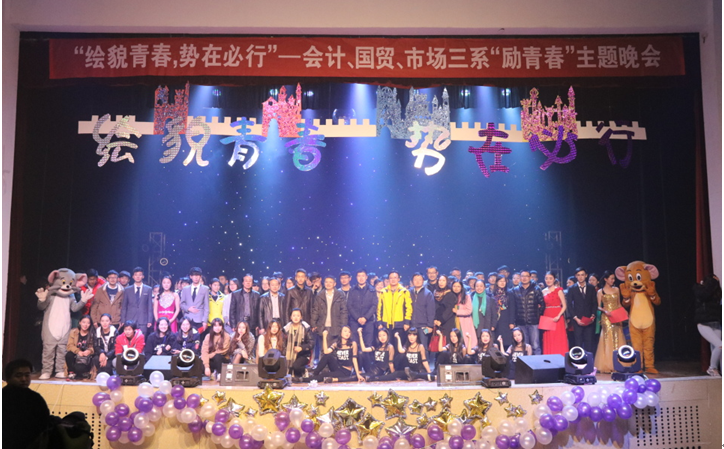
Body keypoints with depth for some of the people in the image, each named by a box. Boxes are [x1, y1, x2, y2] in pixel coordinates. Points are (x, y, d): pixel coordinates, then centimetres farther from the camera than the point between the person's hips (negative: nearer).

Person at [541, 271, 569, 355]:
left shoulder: (558, 291, -2)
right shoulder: (544, 291, 12)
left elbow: (564, 306, -6)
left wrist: (558, 316, -18)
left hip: (557, 318, -4)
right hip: (547, 317, 4)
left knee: (559, 340, -5)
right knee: (548, 341, 4)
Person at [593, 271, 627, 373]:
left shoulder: (616, 289, 12)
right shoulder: (600, 292, 2)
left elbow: (619, 304, 16)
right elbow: (598, 306, -1)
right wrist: (605, 311, -19)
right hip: (606, 317, -4)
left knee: (618, 339, 2)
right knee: (608, 339, -6)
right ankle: (607, 365, -3)